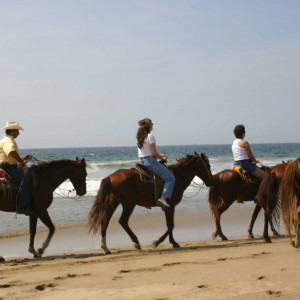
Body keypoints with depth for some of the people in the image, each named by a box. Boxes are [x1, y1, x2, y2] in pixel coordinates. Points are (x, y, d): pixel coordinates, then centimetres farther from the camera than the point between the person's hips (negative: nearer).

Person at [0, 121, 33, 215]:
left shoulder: (8, 140, 23)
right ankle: (21, 207, -27)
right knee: (25, 181, -25)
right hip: (8, 167, -12)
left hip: (11, 166, 12)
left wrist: (22, 158, 19)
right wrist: (21, 161, -23)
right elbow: (12, 152, -32)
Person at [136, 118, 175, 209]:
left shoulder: (140, 137, 13)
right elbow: (154, 153, -15)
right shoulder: (150, 136, -13)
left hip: (142, 161, 10)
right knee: (170, 178, -10)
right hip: (150, 161, -10)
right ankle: (163, 198, -25)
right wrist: (162, 158, 3)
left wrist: (160, 155, 21)